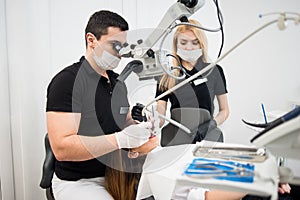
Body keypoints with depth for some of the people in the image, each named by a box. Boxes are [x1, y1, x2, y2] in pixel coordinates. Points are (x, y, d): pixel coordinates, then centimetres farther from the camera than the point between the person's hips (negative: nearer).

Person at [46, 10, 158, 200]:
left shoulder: (118, 82, 9)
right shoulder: (67, 81, -16)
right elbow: (61, 148, -23)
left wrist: (140, 130, -6)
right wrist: (121, 139, -29)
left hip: (115, 174, 7)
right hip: (78, 182, -7)